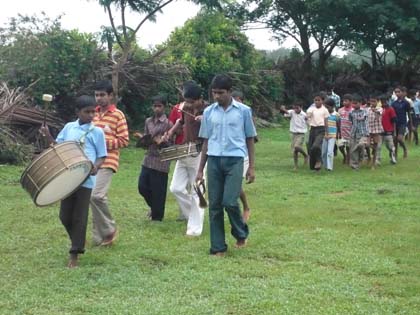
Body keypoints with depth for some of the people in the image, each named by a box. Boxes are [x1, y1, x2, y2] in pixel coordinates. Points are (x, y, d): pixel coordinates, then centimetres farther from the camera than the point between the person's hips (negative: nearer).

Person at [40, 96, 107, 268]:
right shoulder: (68, 127, 9)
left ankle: (75, 253, 7)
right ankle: (77, 242, 33)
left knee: (79, 217, -1)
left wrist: (96, 166, -19)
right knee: (65, 216, 9)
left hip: (85, 180, -4)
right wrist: (48, 136, -3)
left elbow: (102, 156, 1)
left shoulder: (97, 132, -1)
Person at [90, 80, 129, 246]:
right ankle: (100, 236, 14)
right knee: (97, 197, 6)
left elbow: (124, 140, -6)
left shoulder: (118, 115, -2)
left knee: (96, 195, -20)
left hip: (107, 162, -6)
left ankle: (110, 229, 0)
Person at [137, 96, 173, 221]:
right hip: (148, 159, 6)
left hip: (161, 161, -6)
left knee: (158, 191, 0)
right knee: (142, 186, 5)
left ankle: (157, 217, 14)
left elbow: (170, 144, -5)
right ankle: (154, 207, 30)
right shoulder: (148, 121, 10)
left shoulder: (168, 123, -6)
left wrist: (162, 141, -24)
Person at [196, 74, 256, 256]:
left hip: (234, 160, -3)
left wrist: (251, 167, 3)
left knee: (229, 202, -12)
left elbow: (249, 139, 8)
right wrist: (200, 169, 12)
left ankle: (241, 234, 16)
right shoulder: (209, 112, 9)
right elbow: (206, 141, 13)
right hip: (214, 160, 3)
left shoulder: (243, 111, 2)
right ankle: (218, 247, 11)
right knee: (214, 205, 3)